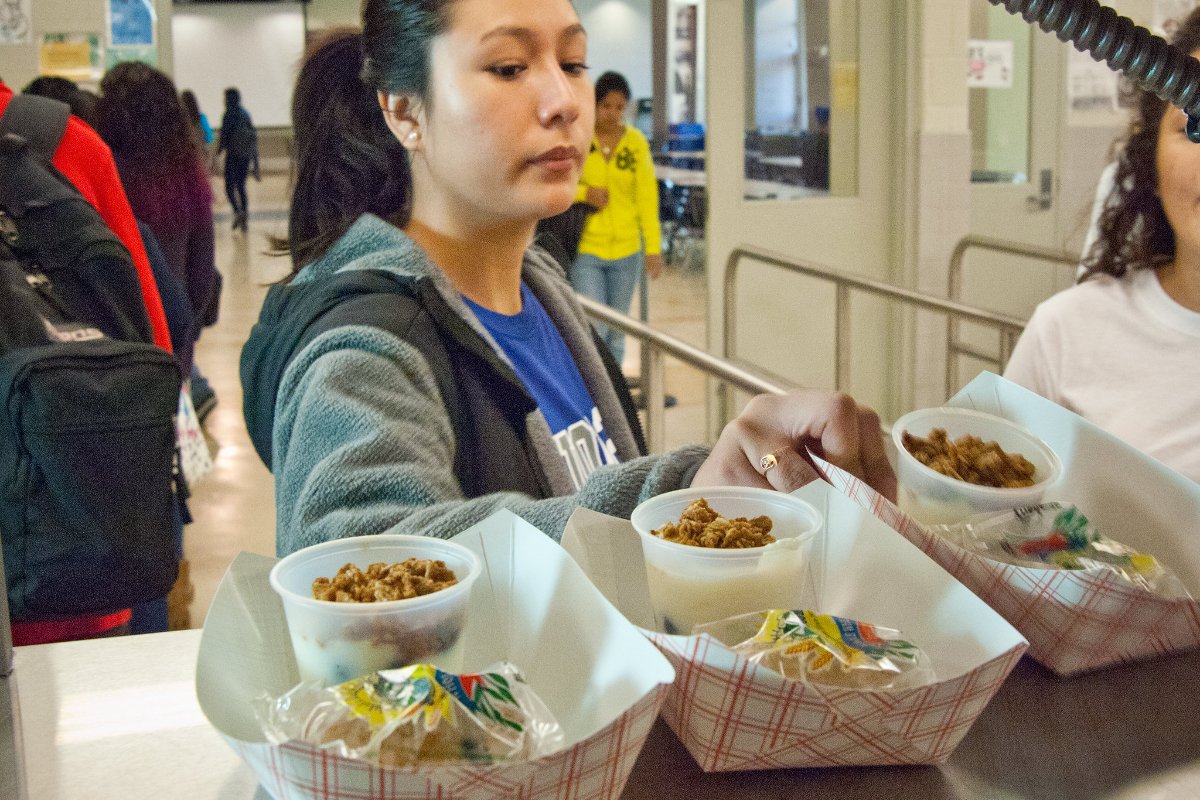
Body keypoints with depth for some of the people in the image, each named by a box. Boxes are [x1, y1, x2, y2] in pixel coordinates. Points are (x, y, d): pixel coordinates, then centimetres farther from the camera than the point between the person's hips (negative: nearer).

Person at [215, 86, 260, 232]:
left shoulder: (229, 114, -9)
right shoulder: (245, 114, 10)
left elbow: (225, 135, -13)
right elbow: (253, 134, 13)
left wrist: (218, 152, 2)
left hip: (233, 154, -6)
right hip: (246, 156, 6)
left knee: (230, 187, -2)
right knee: (241, 186, 13)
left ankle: (237, 211, -22)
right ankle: (245, 215, 8)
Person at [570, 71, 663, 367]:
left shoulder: (636, 142, 0)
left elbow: (647, 197, 1)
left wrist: (653, 248, -4)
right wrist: (583, 193, -15)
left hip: (625, 252, 3)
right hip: (585, 249, -3)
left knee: (616, 332, 12)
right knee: (594, 329, -11)